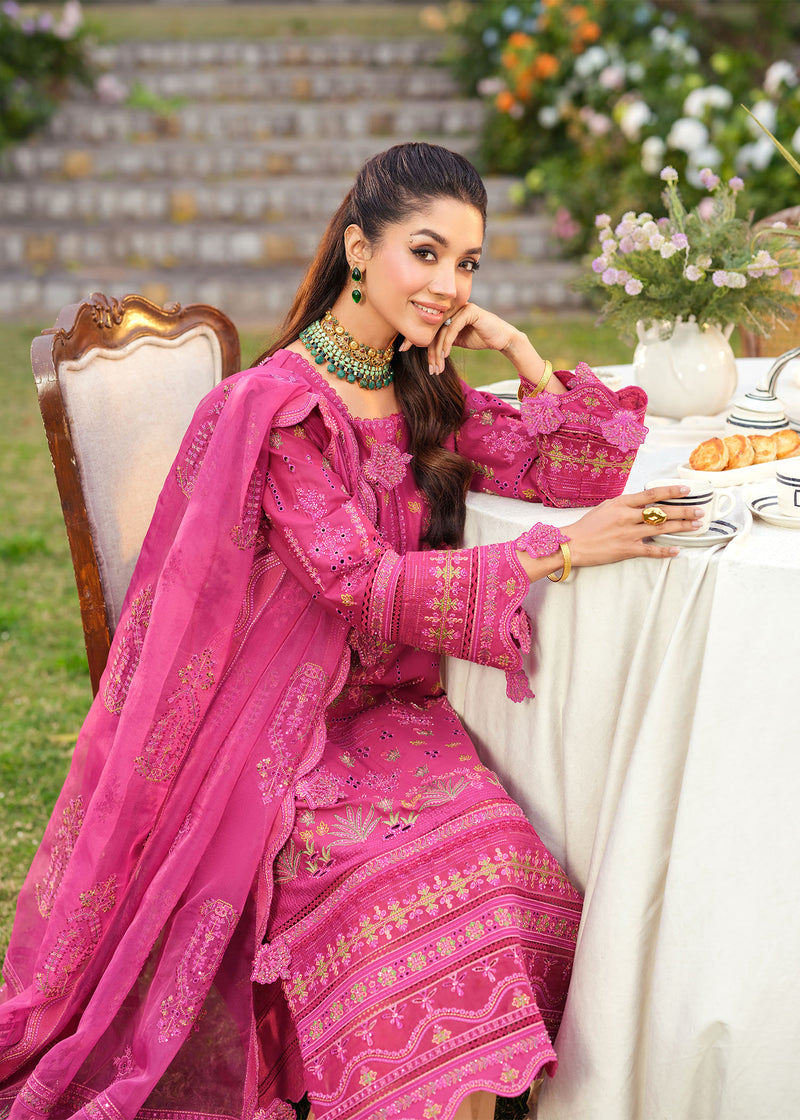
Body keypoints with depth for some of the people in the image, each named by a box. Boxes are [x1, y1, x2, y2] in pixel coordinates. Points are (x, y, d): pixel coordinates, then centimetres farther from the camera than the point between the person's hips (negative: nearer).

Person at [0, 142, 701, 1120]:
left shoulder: (424, 391, 10)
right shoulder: (278, 405, -11)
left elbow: (578, 470, 9)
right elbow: (360, 587, -19)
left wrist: (516, 348, -2)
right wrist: (557, 552, -24)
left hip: (386, 708, 6)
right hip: (280, 726, -6)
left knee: (512, 862, -22)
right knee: (422, 887, -30)